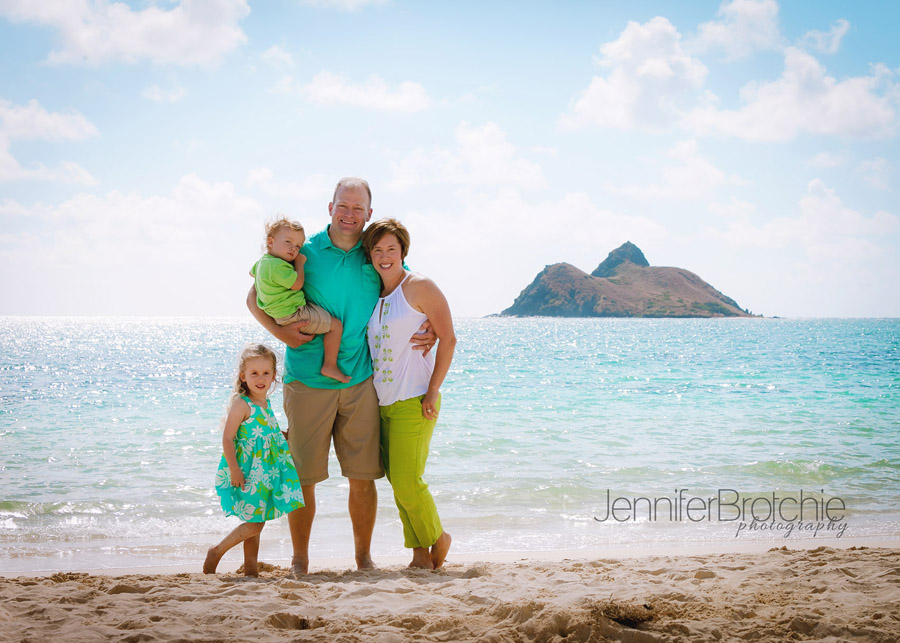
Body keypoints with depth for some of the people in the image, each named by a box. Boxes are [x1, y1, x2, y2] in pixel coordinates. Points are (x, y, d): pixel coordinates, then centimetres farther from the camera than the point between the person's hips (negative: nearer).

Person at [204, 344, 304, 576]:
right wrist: (233, 469, -21)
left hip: (264, 473, 8)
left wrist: (285, 437, 15)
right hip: (246, 472, -8)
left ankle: (251, 567, 20)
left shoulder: (266, 404, 11)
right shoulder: (241, 404, -14)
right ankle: (216, 552, 10)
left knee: (256, 523, 12)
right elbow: (227, 438, -17)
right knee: (253, 524, -6)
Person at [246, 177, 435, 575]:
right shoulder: (303, 252, 1)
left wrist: (430, 332, -2)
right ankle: (299, 560, 17)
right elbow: (256, 297, 7)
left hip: (360, 382, 2)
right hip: (307, 382, -1)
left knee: (363, 476, 3)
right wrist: (280, 331, -11)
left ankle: (364, 557, 19)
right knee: (302, 477, 2)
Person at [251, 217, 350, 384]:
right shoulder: (278, 266, -24)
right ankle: (330, 366, -3)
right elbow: (297, 283, -21)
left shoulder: (263, 261, 10)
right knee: (336, 325, -8)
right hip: (293, 316, -11)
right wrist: (299, 263, -8)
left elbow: (252, 272, 32)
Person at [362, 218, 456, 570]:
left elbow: (448, 338, -9)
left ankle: (437, 537, 13)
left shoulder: (419, 287, -7)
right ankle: (420, 553, 16)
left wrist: (433, 391, -13)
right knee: (396, 480, 7)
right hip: (382, 401, 7)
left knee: (406, 481, -11)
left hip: (414, 401, -7)